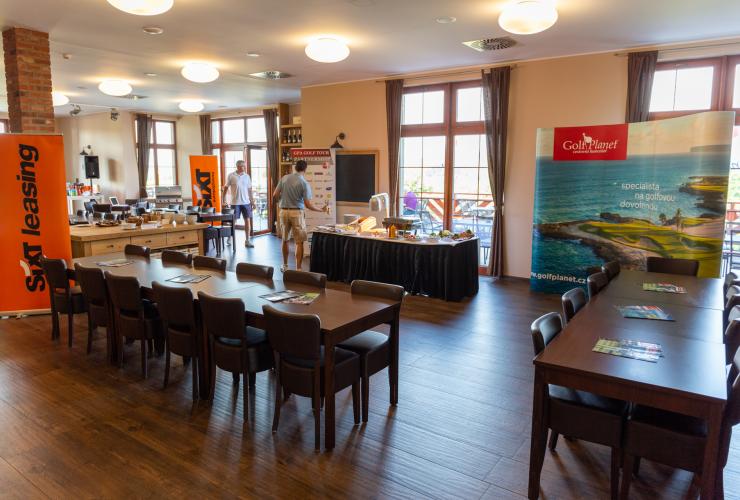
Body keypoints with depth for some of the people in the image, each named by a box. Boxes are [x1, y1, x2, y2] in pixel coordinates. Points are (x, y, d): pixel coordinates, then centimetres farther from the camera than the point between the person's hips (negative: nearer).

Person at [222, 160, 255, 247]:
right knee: (233, 221, 4)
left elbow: (250, 189, 10)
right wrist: (223, 200, -3)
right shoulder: (231, 176, -3)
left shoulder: (247, 176, 7)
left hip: (246, 202, 3)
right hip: (235, 203, -3)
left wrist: (252, 201, 7)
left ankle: (247, 240, 8)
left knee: (247, 220, 1)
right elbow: (226, 188, 1)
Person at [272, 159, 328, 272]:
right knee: (299, 242, 1)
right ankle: (298, 269, -2)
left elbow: (275, 196, 4)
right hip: (297, 213, -4)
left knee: (285, 240, 18)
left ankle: (285, 265, 29)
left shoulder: (284, 178, 1)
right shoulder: (304, 183, -10)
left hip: (284, 211, 4)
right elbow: (308, 205, -12)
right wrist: (322, 210, 0)